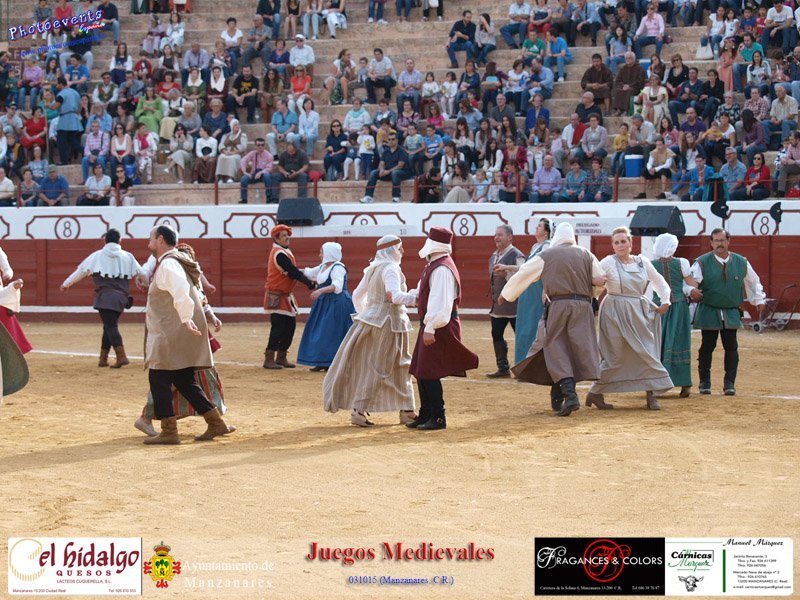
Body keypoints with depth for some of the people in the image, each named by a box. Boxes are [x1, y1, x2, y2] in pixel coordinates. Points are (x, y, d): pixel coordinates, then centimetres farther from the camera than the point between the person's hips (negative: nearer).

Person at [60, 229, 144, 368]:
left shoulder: (97, 256, 5)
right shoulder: (127, 257, 9)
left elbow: (80, 270, 13)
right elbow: (141, 273, 12)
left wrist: (66, 283, 27)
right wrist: (142, 281, 36)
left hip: (105, 297, -4)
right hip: (121, 298, 4)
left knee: (110, 326, -7)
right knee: (109, 326, 16)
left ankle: (122, 357, -23)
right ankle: (103, 359, 18)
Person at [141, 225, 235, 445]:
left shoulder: (168, 265, -13)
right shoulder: (176, 262, 19)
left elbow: (181, 291, -30)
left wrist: (186, 318, -38)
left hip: (174, 334, -10)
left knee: (159, 378, -5)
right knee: (184, 380, 14)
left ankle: (169, 432, -5)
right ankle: (216, 424, 14)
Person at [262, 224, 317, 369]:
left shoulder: (284, 252, 13)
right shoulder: (279, 254, -18)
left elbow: (291, 271, 12)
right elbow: (293, 273, -22)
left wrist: (309, 282, 0)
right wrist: (311, 284, -18)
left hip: (286, 296, 10)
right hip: (277, 297, -10)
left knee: (290, 326, 11)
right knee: (278, 327, -10)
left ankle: (281, 358, 18)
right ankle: (269, 359, -6)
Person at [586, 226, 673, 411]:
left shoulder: (642, 262, 8)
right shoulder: (608, 263, -6)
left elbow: (659, 281, 19)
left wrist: (665, 301, 8)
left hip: (639, 313, 5)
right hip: (615, 314, -5)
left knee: (647, 353, 0)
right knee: (615, 356, -4)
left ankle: (651, 395, 6)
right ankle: (594, 393, 9)